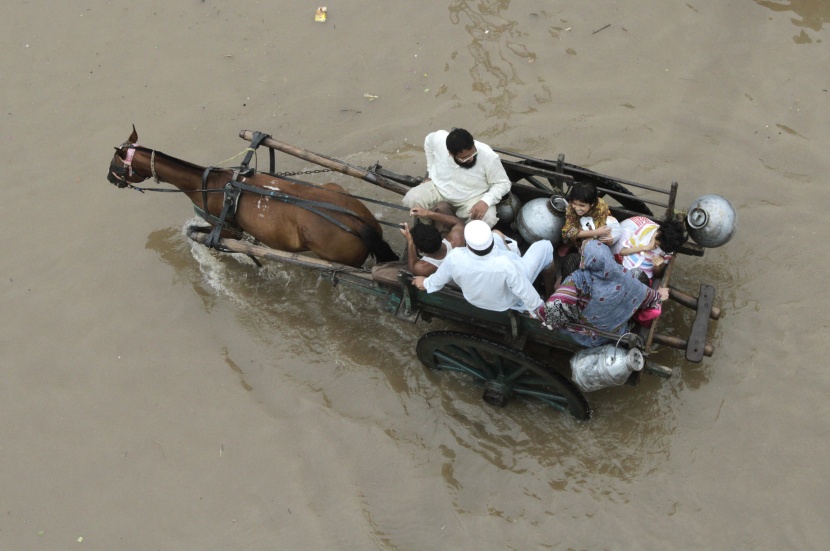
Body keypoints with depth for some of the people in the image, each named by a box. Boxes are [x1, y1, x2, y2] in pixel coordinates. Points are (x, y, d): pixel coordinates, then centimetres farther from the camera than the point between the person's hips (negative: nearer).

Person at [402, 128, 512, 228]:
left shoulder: (489, 156, -30)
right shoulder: (439, 139, -24)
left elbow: (503, 183, -17)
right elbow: (429, 141, 3)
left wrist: (486, 201, -34)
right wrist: (431, 174, 3)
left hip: (472, 198, -2)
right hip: (438, 188, 2)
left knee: (488, 219, -31)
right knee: (411, 199, -23)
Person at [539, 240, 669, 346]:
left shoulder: (579, 279, -34)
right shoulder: (621, 276, -24)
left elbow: (554, 305, -44)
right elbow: (645, 294, -6)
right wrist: (658, 295, 15)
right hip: (616, 332, 2)